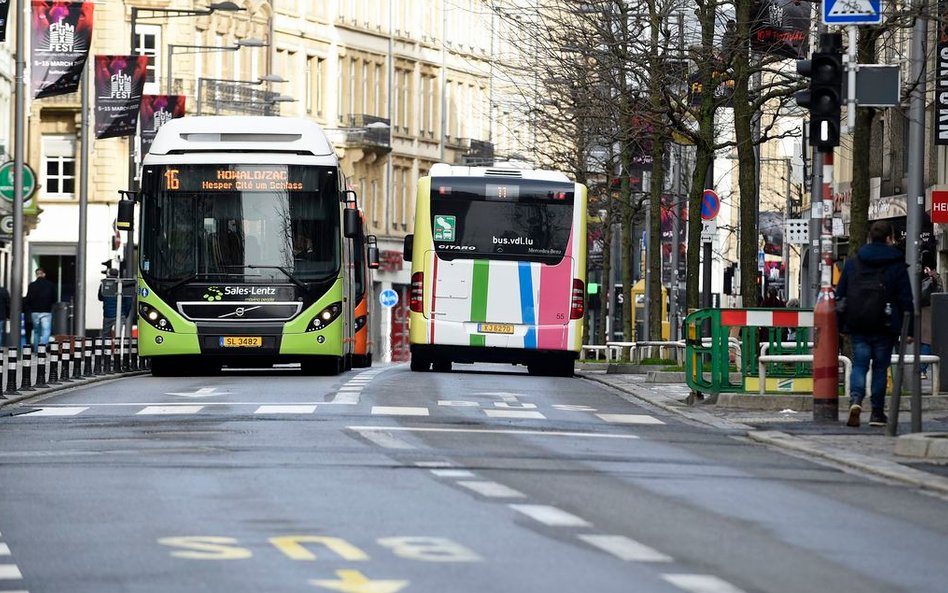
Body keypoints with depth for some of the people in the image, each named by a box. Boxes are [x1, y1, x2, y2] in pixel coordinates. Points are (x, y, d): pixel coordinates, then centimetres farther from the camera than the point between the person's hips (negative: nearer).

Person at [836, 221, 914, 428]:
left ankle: (855, 399, -21)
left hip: (857, 326, 2)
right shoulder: (897, 265, -2)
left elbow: (840, 295, 10)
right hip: (885, 326, -2)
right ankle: (877, 413, 10)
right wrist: (908, 329, 1)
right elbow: (906, 298, -3)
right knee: (880, 368, 8)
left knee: (859, 364, 6)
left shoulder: (852, 263, 8)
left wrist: (842, 325, 16)